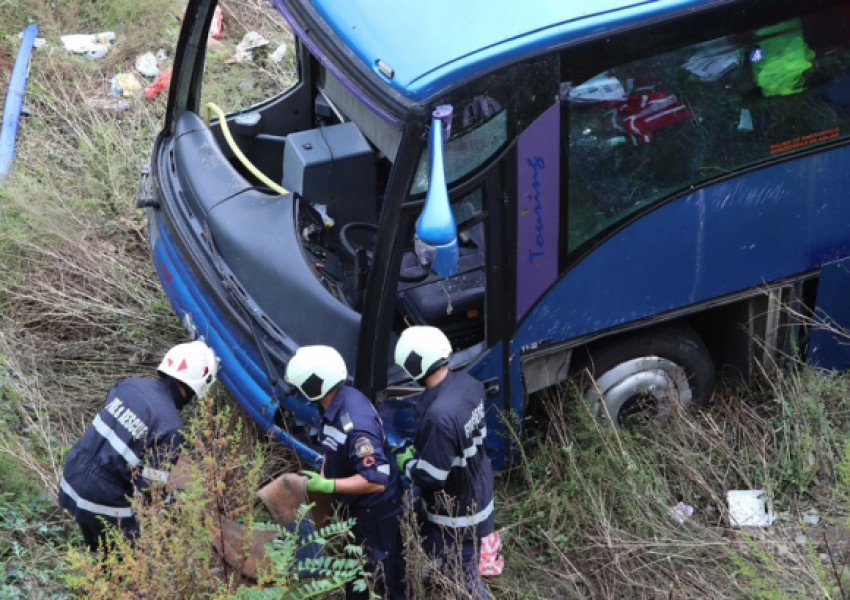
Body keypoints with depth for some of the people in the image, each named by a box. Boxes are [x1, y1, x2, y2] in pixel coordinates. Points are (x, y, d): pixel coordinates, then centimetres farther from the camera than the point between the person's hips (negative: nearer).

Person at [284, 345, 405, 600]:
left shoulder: (355, 424, -37)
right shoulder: (332, 403, -8)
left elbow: (376, 480, -35)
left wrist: (327, 486, -31)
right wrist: (320, 479, 2)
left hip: (375, 510, -9)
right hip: (353, 505, 9)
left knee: (385, 574, 8)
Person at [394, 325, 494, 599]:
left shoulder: (440, 415, -38)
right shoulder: (468, 384, -11)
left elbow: (430, 476, -29)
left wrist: (406, 463, -8)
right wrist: (419, 449, 6)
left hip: (456, 511, -9)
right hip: (477, 491, 9)